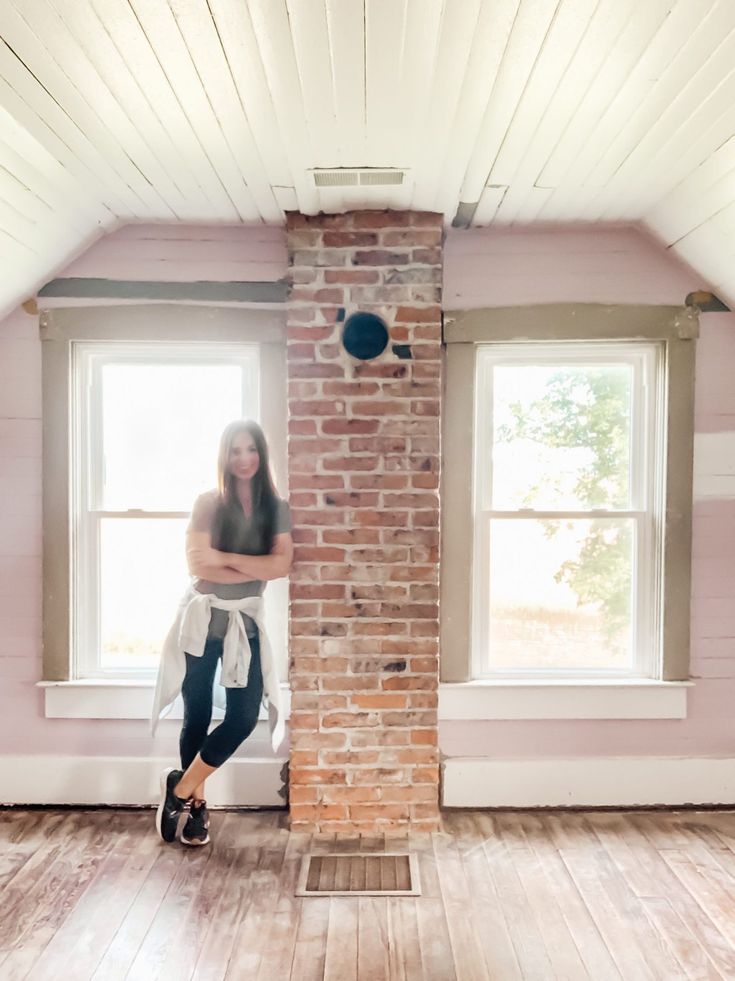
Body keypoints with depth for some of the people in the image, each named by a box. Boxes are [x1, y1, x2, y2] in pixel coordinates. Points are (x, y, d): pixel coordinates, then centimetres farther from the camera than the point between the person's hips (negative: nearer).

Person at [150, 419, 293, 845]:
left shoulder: (277, 508, 1)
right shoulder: (208, 503, -4)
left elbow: (283, 564, -11)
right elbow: (198, 564, -14)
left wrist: (224, 558, -17)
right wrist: (258, 570, -15)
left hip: (246, 621, 2)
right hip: (203, 618, -2)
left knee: (244, 716, -5)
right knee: (197, 716, 7)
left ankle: (180, 788, 16)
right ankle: (196, 803, 27)